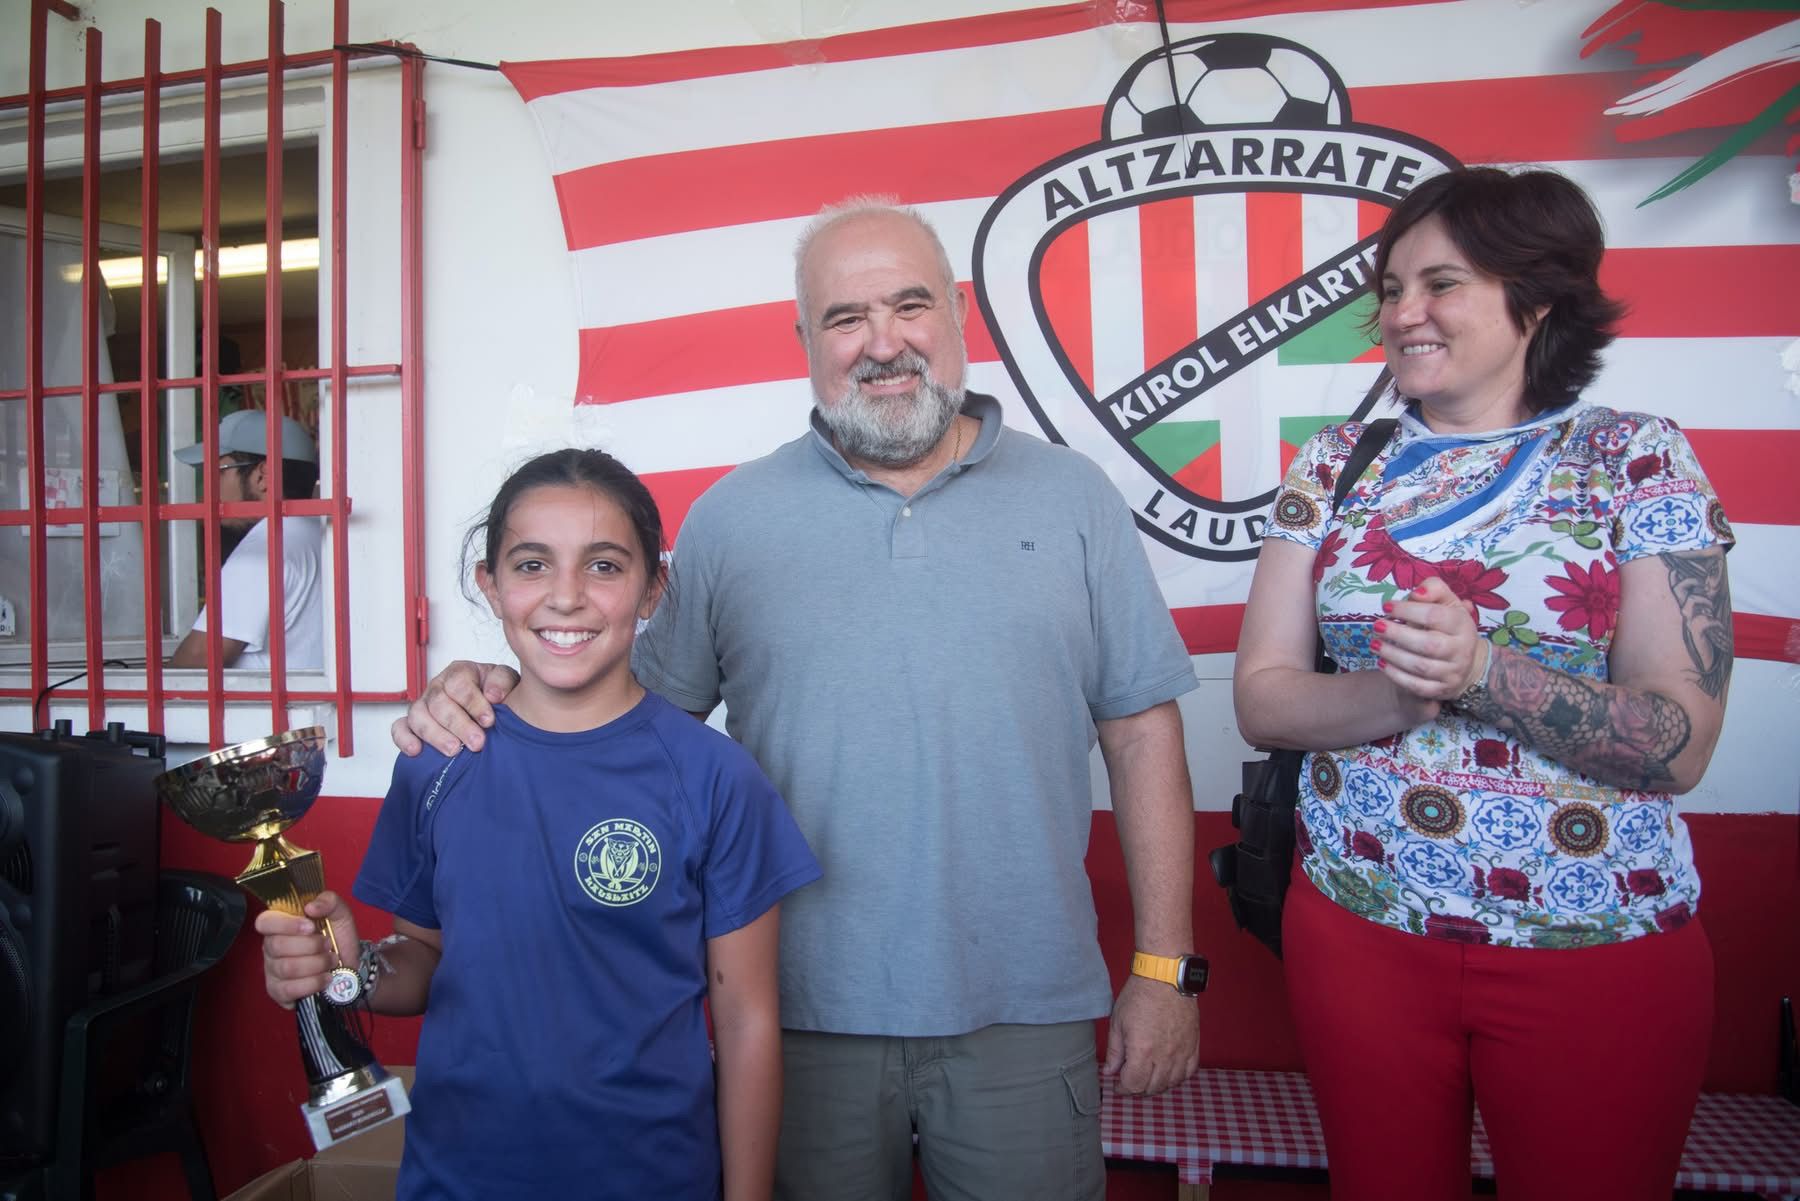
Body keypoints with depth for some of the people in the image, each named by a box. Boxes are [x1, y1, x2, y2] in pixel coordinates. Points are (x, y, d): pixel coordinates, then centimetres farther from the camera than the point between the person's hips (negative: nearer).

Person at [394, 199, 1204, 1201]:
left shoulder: (1074, 498, 1)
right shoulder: (729, 518, 2)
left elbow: (1142, 729, 1)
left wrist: (1167, 968, -1)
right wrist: (496, 696, -13)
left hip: (1026, 1013, 0)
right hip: (805, 1013, 1)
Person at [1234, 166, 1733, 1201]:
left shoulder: (1639, 459, -4)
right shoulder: (1335, 466, 2)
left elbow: (1681, 745, -11)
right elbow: (1261, 697, -3)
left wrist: (1482, 672, -27)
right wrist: (1392, 692, -22)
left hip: (1597, 949, -1)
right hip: (1360, 924, 2)